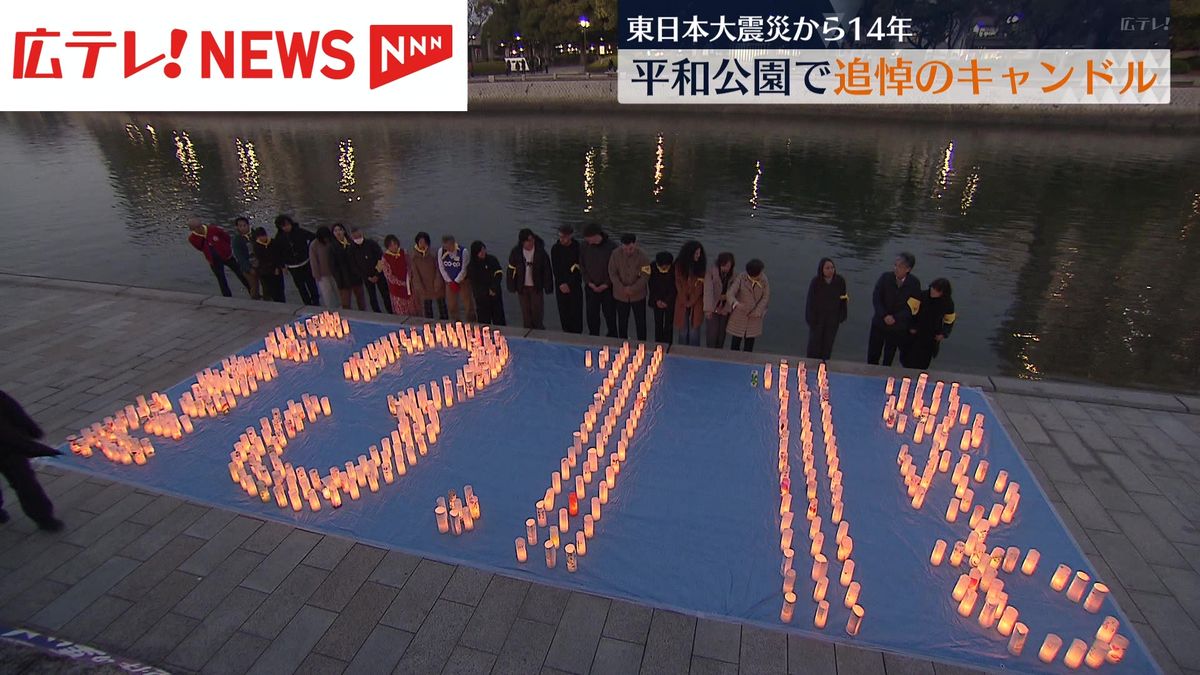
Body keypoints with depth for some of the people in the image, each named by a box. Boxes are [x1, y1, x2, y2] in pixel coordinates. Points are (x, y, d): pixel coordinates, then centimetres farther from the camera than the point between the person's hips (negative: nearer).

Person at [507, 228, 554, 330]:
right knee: (526, 314, 10)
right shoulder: (516, 252, -7)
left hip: (536, 287, -2)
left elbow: (547, 270, -7)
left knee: (537, 313, 2)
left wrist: (548, 287, -7)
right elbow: (511, 270, 1)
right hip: (522, 287, 2)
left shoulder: (540, 252, -12)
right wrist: (512, 287, 2)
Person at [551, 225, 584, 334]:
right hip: (560, 286, 2)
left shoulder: (578, 247, -8)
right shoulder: (555, 248, 0)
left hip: (575, 285, -2)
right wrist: (561, 284, -8)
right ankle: (566, 333, 15)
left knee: (576, 312, -3)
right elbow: (555, 268, 1)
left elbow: (578, 269, -9)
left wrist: (569, 284, -12)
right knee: (563, 312, 5)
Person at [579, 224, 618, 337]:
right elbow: (582, 266, 5)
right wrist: (589, 282, -4)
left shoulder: (611, 247, -14)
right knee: (591, 315, 8)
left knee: (610, 314, 7)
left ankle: (612, 335, 26)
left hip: (608, 288, -3)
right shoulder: (584, 247, -4)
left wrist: (606, 284, -10)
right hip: (591, 288, 3)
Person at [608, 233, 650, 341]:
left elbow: (645, 276, -16)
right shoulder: (616, 254, -12)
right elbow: (612, 273, -9)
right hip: (620, 295, 2)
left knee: (640, 322, 10)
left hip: (638, 295, -2)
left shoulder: (642, 257, -17)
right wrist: (622, 288, -19)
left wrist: (632, 289, -23)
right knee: (622, 322, 17)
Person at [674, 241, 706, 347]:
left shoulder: (701, 265, -3)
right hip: (682, 302, 1)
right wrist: (685, 301, -6)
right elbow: (678, 283, -1)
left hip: (696, 302, -1)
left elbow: (700, 285, -5)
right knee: (683, 330, 5)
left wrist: (691, 301, -10)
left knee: (694, 331, -2)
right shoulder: (680, 264, -1)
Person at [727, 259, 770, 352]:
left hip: (754, 316, 2)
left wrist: (758, 311, -13)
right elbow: (731, 293, -26)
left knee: (750, 342, 8)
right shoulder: (741, 278, -17)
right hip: (739, 314, -2)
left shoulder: (763, 279, -8)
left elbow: (766, 296, -3)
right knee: (736, 340, 5)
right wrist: (736, 303, -48)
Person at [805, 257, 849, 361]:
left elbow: (843, 299, -2)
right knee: (815, 342, 9)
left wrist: (842, 316, 0)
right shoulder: (815, 282, -17)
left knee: (828, 344, 10)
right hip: (817, 317, -2)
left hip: (833, 318, 2)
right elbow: (810, 302, -12)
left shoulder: (840, 281, -11)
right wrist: (810, 319, -11)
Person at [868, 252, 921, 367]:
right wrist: (884, 315, -20)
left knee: (889, 358, 12)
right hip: (880, 322, 1)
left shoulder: (914, 283, -11)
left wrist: (895, 318, -21)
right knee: (873, 355, 8)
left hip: (899, 326, -1)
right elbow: (876, 298, -9)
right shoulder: (885, 277, -10)